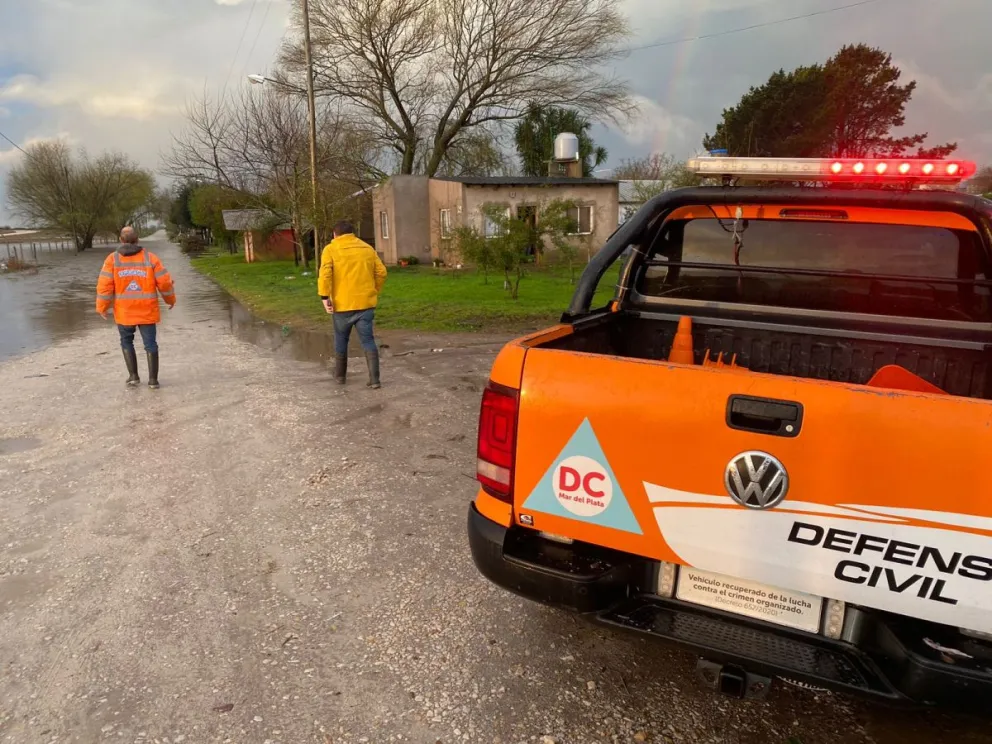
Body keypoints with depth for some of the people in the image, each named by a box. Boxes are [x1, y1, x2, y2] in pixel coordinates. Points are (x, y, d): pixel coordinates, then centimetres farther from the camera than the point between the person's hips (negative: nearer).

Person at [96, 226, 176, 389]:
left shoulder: (112, 259, -3)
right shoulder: (150, 257, -2)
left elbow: (105, 285, -7)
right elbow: (164, 282, -4)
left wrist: (102, 307, 4)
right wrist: (171, 299, 13)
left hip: (124, 312, 0)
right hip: (147, 311, 0)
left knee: (127, 342, 19)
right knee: (150, 344, 7)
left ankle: (133, 376, 15)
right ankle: (153, 380, 6)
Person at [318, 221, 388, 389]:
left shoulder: (330, 249, 0)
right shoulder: (367, 248, 11)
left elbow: (325, 273, -15)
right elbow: (381, 272, 7)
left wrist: (325, 296, -13)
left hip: (342, 304, -2)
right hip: (365, 303, 2)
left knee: (341, 340, 16)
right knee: (368, 340, 3)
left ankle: (340, 375, 28)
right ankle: (374, 379, -5)